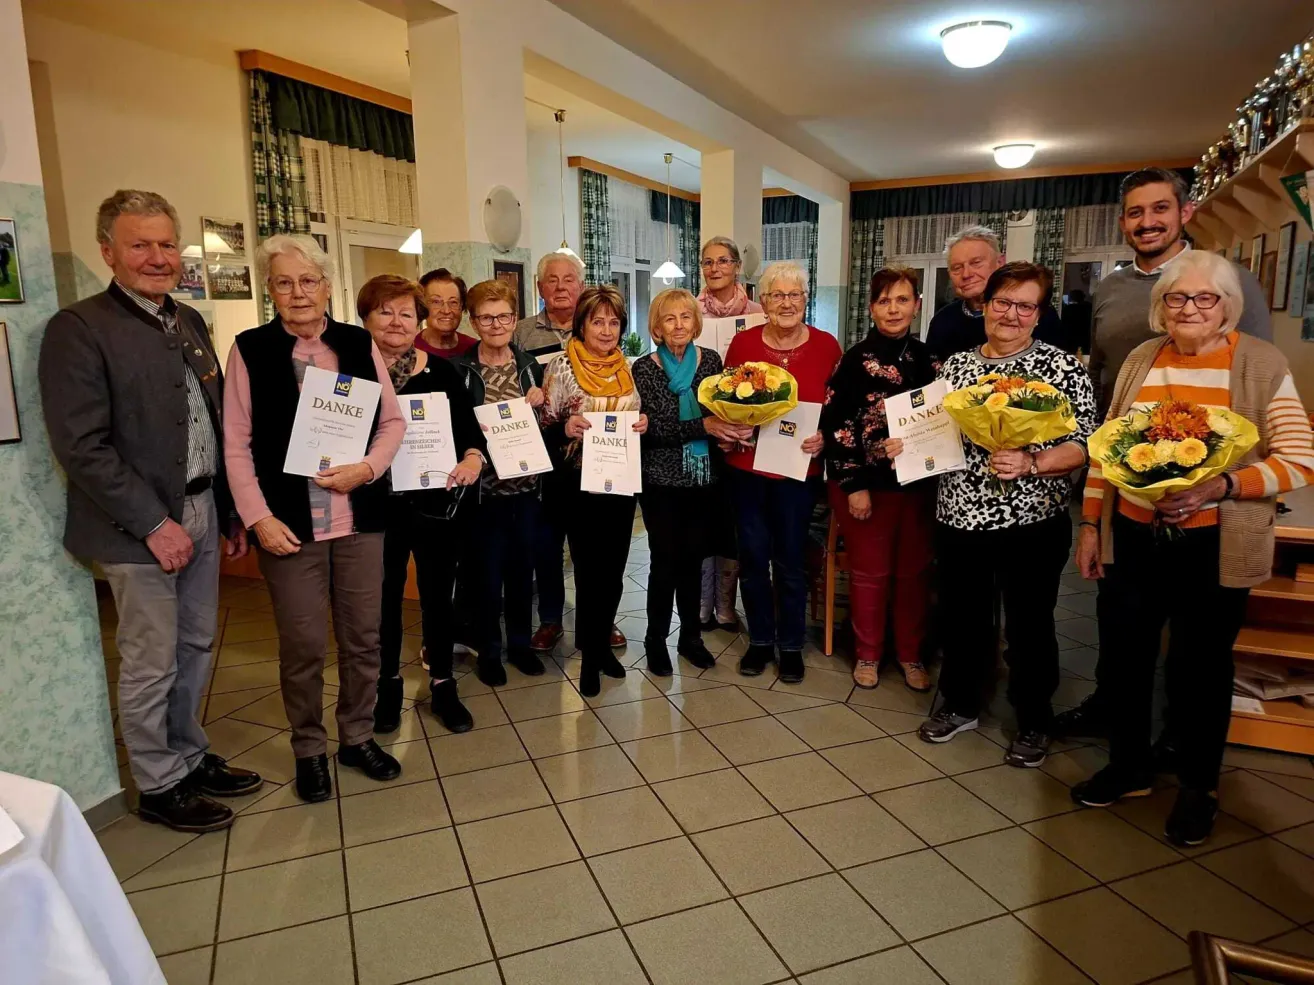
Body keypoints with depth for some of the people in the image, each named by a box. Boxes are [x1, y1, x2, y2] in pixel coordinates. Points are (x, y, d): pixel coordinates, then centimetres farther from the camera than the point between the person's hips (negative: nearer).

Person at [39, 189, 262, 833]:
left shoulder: (189, 322, 11)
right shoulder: (79, 328, -10)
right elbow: (81, 446, -16)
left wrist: (231, 511, 10)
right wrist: (155, 524, -16)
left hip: (203, 513, 7)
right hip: (140, 527, -6)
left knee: (196, 649, 17)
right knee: (151, 665, 6)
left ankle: (189, 756, 35)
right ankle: (159, 785, 24)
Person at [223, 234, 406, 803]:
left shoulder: (359, 344, 4)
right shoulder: (250, 350, -1)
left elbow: (392, 421, 7)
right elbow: (237, 444, -2)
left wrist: (366, 469, -10)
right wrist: (258, 516, -11)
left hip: (360, 516, 2)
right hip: (289, 522, -2)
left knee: (363, 636, 11)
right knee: (302, 645, 5)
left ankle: (357, 737, 30)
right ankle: (309, 750, 26)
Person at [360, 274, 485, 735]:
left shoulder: (440, 371, 2)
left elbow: (469, 426, -1)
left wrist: (472, 457, -22)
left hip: (437, 503, 1)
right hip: (377, 505, 0)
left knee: (437, 594, 12)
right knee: (384, 598, 13)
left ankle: (442, 685, 28)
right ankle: (388, 686, 32)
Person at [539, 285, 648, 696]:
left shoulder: (628, 368, 8)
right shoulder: (561, 367, -6)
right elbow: (544, 429, -4)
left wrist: (644, 425, -4)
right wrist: (566, 429, -24)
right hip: (579, 484, -4)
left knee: (614, 569, 11)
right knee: (590, 569, 2)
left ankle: (602, 643, 30)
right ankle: (590, 654, 19)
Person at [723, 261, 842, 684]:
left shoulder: (826, 346, -2)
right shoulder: (743, 342, 0)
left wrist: (825, 436, -16)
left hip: (798, 469, -1)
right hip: (746, 466, 1)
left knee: (790, 561, 8)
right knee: (752, 558, 10)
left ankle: (791, 646, 26)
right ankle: (760, 640, 28)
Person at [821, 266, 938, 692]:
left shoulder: (930, 359, 5)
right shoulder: (855, 360, -7)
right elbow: (835, 424, -10)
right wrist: (853, 485, -13)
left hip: (918, 483, 4)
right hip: (866, 482, -3)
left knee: (914, 571, 11)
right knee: (870, 572, 7)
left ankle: (911, 654, 27)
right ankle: (868, 654, 25)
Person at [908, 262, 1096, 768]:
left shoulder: (1062, 366, -4)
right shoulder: (955, 365, 8)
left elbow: (1084, 444, -9)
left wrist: (1031, 463, -24)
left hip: (1033, 522, -3)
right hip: (959, 517, 4)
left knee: (1029, 625, 9)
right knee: (962, 616, 15)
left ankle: (1034, 722, 30)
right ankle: (960, 704, 36)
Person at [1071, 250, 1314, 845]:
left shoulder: (1263, 364, -5)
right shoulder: (1140, 360, 6)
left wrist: (1221, 487, -24)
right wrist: (1090, 525, 7)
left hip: (1212, 545, -3)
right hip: (1133, 536, 4)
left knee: (1200, 664, 7)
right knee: (1126, 653, 13)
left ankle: (1199, 786, 29)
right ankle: (1128, 767, 34)